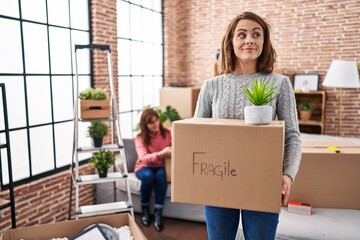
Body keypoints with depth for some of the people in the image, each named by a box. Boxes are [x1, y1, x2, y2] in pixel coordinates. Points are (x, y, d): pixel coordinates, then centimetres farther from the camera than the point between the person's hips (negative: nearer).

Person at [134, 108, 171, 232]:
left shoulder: (167, 133, -9)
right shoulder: (140, 138, -15)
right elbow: (143, 158, -30)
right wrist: (161, 154, -47)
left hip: (161, 166, 1)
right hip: (144, 167, -1)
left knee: (161, 175, -34)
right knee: (148, 175, -34)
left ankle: (158, 212, -24)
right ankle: (144, 209, -11)